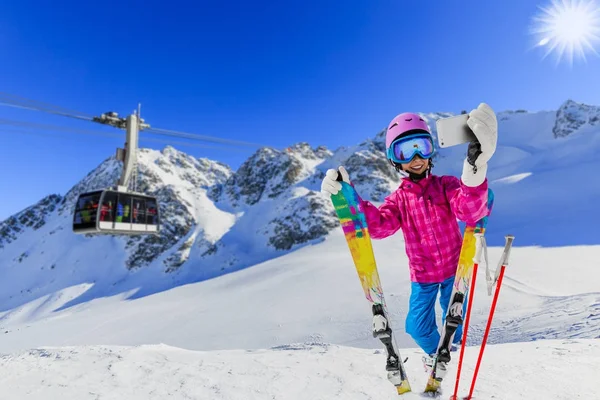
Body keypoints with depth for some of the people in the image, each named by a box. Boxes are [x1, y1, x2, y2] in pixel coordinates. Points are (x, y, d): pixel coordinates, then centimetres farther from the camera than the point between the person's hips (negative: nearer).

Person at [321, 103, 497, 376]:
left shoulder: (446, 184, -13)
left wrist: (475, 168, -55)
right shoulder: (398, 199, -7)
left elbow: (470, 211, -34)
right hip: (422, 276, 2)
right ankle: (435, 351, 43)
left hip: (453, 269, -1)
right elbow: (378, 226, -26)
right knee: (417, 327, 6)